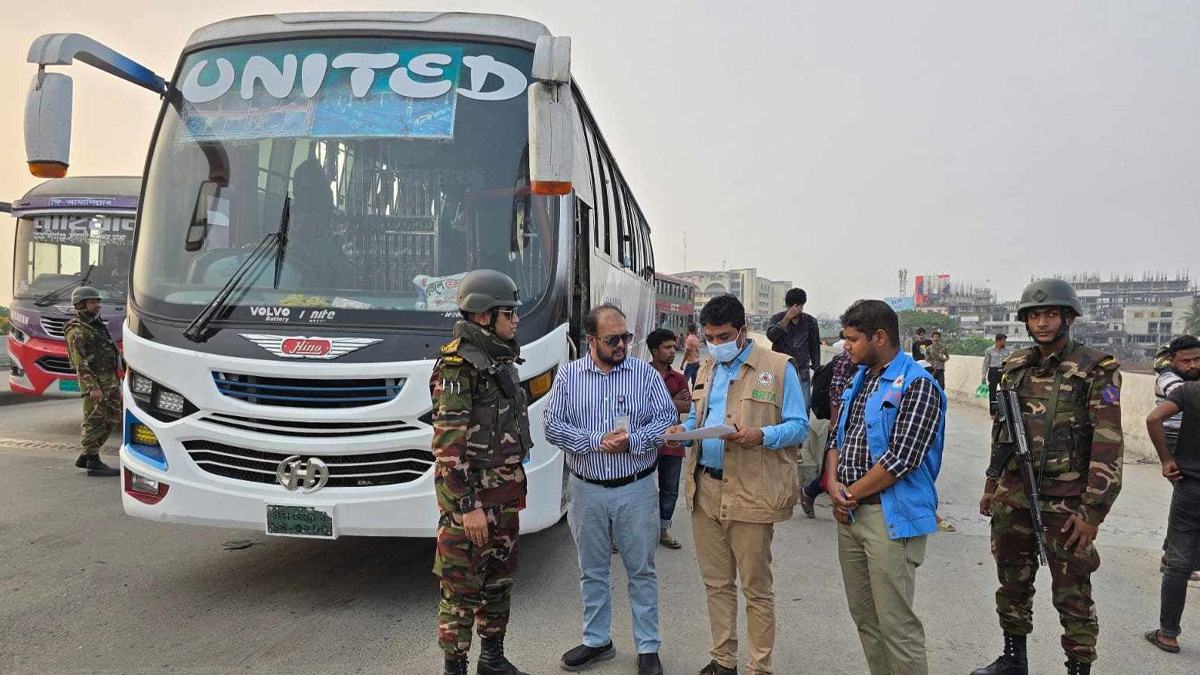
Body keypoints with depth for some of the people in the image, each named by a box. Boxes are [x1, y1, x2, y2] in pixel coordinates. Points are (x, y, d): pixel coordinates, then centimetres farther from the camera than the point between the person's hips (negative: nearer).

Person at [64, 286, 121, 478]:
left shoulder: (96, 325, 19)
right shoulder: (76, 331, -10)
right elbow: (80, 363, -16)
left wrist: (117, 381, 23)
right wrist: (92, 387, -23)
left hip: (111, 381, 9)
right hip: (95, 383, -9)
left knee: (113, 419, 13)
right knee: (94, 422, -3)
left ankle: (85, 456, 22)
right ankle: (93, 463, 4)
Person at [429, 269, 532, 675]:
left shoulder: (502, 360, 10)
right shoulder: (458, 366, -17)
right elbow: (448, 444, -20)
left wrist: (516, 486, 17)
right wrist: (467, 507, -21)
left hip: (505, 493, 9)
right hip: (471, 493, -9)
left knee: (499, 580, 18)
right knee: (462, 587, 2)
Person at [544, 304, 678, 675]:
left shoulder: (646, 373, -2)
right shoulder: (568, 374, 0)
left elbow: (668, 419, -4)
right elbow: (553, 425, -6)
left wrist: (632, 441, -19)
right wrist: (597, 441, -17)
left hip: (636, 490, -1)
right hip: (586, 491, 2)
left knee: (641, 570, 8)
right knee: (592, 571, 14)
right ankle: (597, 641, 31)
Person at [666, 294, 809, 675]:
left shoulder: (778, 368, -4)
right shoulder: (706, 370, 15)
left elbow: (799, 426, -4)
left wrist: (761, 436, -22)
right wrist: (683, 429, 1)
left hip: (751, 494, -5)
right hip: (705, 489, 6)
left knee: (756, 588, 5)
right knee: (716, 582, 14)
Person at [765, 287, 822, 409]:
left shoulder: (810, 322, 6)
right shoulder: (777, 319, 0)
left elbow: (814, 348, 13)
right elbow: (771, 335, -22)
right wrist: (787, 318, -26)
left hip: (802, 373, 2)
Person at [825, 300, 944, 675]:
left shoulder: (917, 386, -13)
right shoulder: (858, 380, 13)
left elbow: (901, 458, -19)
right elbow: (838, 437, 17)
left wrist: (851, 494, -10)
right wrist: (833, 482, -1)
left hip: (891, 517, -8)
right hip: (850, 515, 8)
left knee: (896, 624, -3)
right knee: (864, 616, 16)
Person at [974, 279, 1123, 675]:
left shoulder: (1096, 370, -9)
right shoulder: (1015, 368, 7)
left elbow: (1108, 446, -13)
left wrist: (1093, 512, -16)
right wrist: (992, 485, 16)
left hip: (1066, 504, -5)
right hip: (1013, 497, 6)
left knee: (1072, 594, 5)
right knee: (1012, 583, 16)